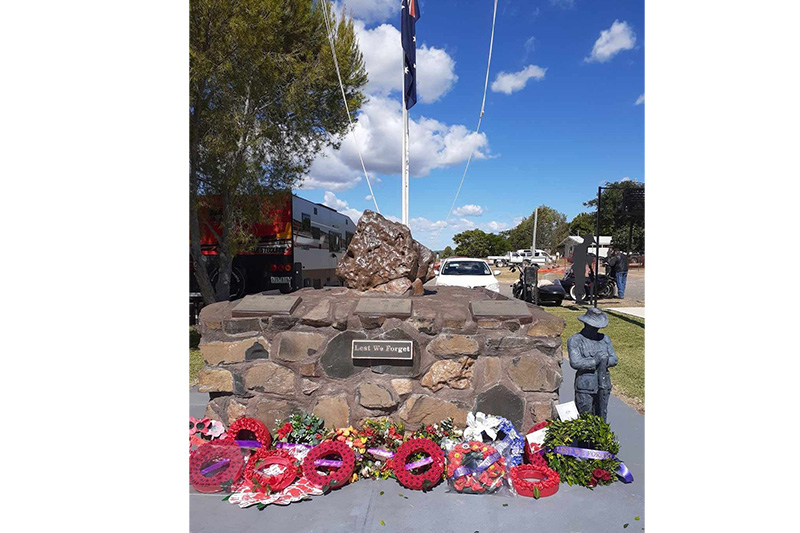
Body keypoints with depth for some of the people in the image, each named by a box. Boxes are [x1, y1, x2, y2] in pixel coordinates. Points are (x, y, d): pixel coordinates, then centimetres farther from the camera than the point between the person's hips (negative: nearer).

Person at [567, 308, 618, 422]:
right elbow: (575, 362, -16)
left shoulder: (605, 339, 12)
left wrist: (604, 362, -14)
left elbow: (614, 359, 7)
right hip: (585, 387, -4)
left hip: (604, 386, 4)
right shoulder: (574, 340, -4)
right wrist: (596, 360, -13)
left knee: (601, 420, 11)